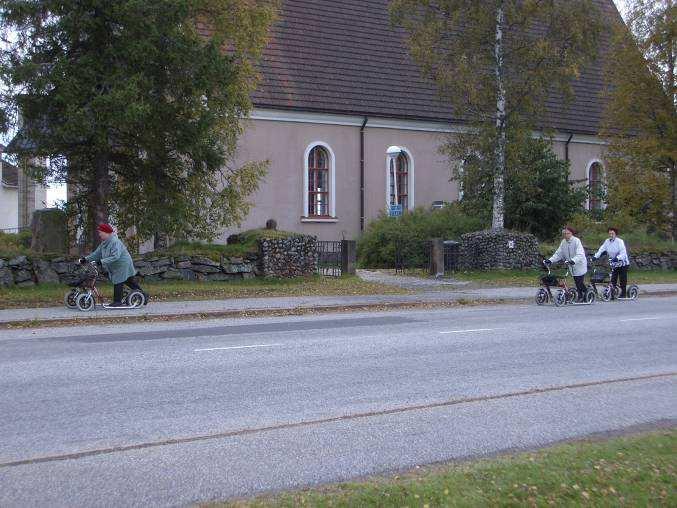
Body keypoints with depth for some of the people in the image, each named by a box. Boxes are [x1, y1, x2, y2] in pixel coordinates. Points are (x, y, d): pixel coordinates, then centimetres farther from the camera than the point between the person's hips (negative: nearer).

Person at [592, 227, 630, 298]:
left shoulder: (620, 241, -17)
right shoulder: (607, 241, -1)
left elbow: (623, 253, -24)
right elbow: (601, 249, -4)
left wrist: (617, 258, -41)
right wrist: (595, 256, -19)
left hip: (622, 263, -5)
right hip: (614, 264, 5)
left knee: (623, 279, 0)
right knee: (613, 280, 2)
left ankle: (623, 294, 10)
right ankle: (612, 294, 5)